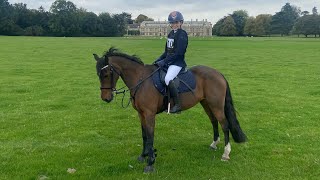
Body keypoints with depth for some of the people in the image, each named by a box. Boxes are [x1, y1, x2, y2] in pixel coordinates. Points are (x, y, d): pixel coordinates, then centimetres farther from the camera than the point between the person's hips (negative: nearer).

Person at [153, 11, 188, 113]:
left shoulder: (182, 34, -11)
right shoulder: (171, 34, 16)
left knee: (168, 79, -32)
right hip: (168, 61, 10)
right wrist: (159, 60, 6)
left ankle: (177, 105, -22)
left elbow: (178, 53, -19)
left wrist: (164, 61, -21)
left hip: (177, 63, -10)